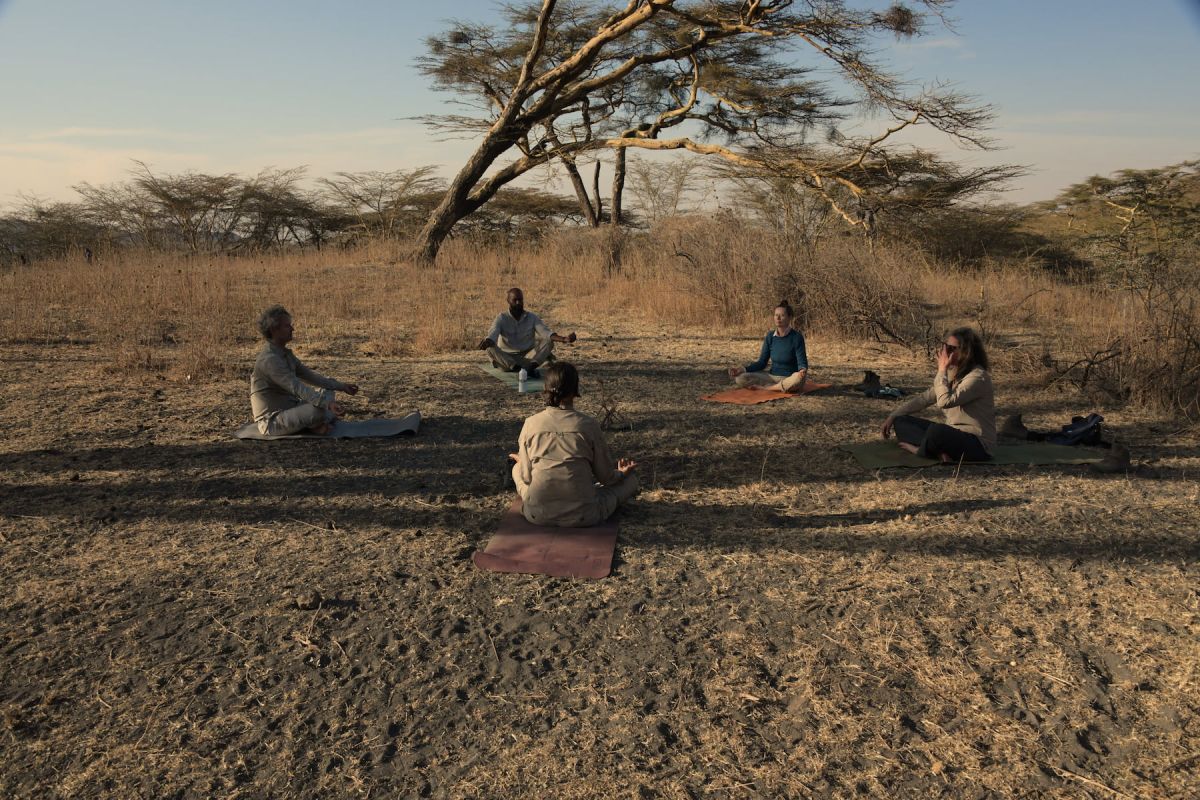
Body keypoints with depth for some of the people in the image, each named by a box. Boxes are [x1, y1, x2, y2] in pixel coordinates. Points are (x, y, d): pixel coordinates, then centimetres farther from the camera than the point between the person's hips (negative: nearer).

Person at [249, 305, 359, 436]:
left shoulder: (285, 354, 8)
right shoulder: (269, 360, -23)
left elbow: (309, 376, 14)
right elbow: (297, 387, -34)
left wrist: (341, 386, 9)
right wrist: (328, 403, -42)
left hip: (288, 411, 10)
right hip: (273, 423, -10)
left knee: (327, 392, 16)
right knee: (321, 409, -31)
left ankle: (319, 423, -4)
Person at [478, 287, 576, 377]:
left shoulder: (532, 317, 3)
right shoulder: (502, 318, -2)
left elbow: (545, 332, -14)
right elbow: (493, 333, -21)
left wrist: (563, 339, -34)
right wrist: (487, 341, -46)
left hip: (529, 357, 1)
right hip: (507, 359, -1)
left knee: (549, 342, -19)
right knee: (490, 347, -31)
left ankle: (530, 367, -44)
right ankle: (528, 370, -46)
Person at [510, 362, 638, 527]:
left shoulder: (531, 424, -4)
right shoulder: (588, 425, -9)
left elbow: (526, 476, 3)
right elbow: (605, 476, 1)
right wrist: (621, 472, 25)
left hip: (537, 515, 2)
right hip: (581, 517, -2)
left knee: (517, 469, 32)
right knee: (631, 479, 19)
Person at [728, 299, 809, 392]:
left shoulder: (796, 337, -9)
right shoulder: (770, 336, 3)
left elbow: (802, 363, -12)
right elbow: (762, 362, 6)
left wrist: (803, 371, -37)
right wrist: (743, 369, -10)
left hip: (790, 379, -4)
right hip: (772, 376, 4)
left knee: (798, 378, -41)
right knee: (740, 378, -18)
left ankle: (767, 387, -17)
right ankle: (783, 387, -14)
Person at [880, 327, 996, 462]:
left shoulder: (978, 377, -18)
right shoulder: (952, 373, 10)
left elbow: (945, 401, -31)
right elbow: (924, 398, 12)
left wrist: (942, 369, -20)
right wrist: (893, 416, 5)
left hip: (977, 444, -9)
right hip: (952, 435, 9)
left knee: (937, 430, -40)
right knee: (900, 421, 1)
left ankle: (918, 449, -9)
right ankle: (938, 451, -20)